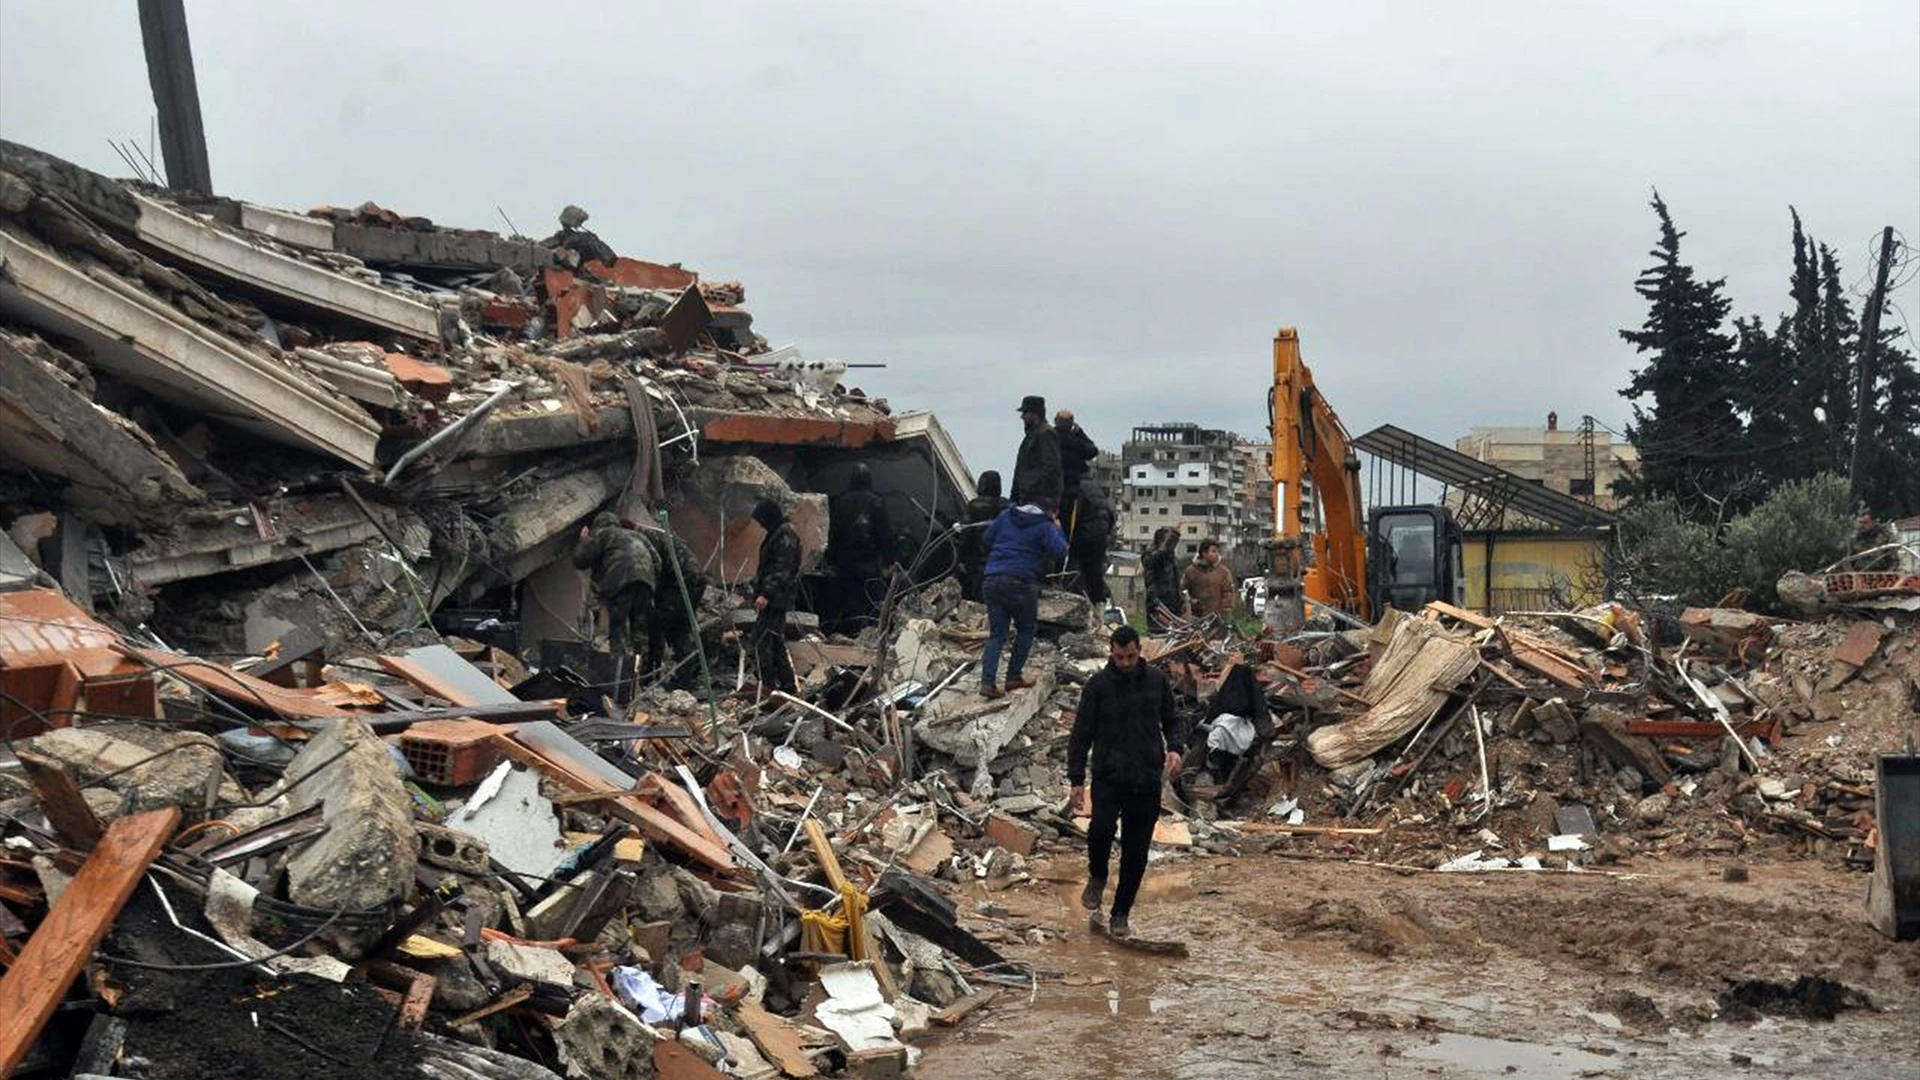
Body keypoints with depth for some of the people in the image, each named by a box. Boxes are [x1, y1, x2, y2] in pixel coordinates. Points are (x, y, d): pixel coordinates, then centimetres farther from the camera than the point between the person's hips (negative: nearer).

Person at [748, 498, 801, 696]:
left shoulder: (785, 537, -16)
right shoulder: (777, 533, 16)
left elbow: (782, 570, -22)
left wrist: (766, 594, -27)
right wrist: (760, 589, 23)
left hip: (775, 597, -11)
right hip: (775, 598, 11)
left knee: (761, 637, -12)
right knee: (777, 639, 13)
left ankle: (768, 682, -11)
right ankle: (787, 684, 17)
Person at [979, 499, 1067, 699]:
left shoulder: (1006, 516, 14)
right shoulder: (1045, 526, -2)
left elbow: (987, 539, 19)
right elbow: (1060, 551, -8)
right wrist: (1057, 530, 7)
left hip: (993, 579, 5)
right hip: (1021, 583, -5)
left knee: (996, 634, 7)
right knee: (1025, 631, 17)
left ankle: (987, 682, -6)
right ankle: (1013, 677, 17)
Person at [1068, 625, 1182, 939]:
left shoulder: (1157, 681, 4)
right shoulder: (1099, 684, -3)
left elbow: (1171, 720, 16)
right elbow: (1081, 733, 0)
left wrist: (1174, 748, -5)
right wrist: (1076, 779, -4)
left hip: (1147, 779, 2)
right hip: (1108, 775, -2)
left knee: (1136, 853, 4)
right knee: (1101, 827, -25)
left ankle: (1120, 914, 20)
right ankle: (1097, 877, 6)